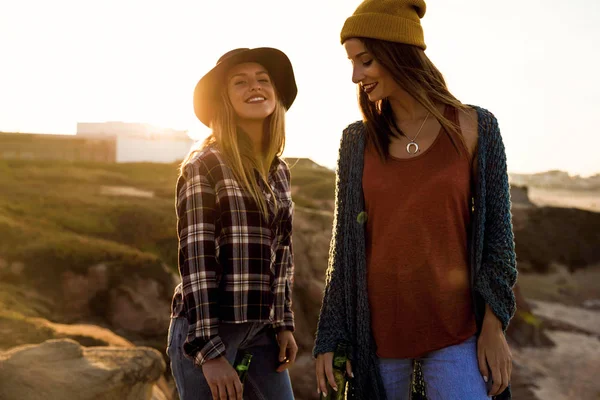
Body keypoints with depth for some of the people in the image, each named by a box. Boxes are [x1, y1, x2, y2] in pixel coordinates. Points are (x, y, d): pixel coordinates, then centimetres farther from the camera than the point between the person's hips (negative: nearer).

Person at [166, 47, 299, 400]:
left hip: (260, 331, 6)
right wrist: (209, 351, -18)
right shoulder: (204, 165, -8)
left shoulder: (279, 171, 10)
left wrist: (284, 324, 11)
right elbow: (196, 258, -14)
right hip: (206, 329, -6)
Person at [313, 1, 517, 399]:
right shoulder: (357, 141, 2)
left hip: (455, 330, -1)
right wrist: (330, 337, 4)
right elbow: (345, 243, 5)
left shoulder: (473, 127, -2)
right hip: (377, 328, 2)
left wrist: (494, 326, -5)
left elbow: (496, 231, 0)